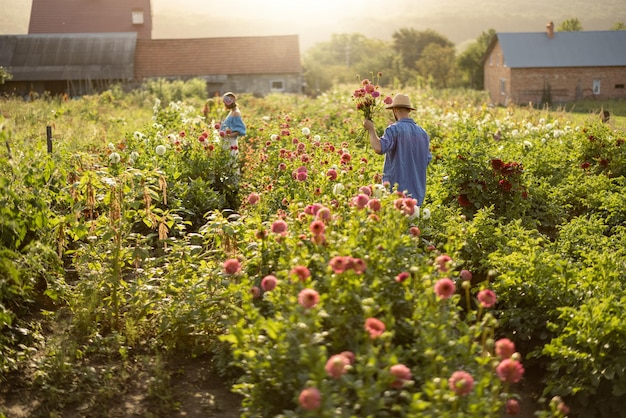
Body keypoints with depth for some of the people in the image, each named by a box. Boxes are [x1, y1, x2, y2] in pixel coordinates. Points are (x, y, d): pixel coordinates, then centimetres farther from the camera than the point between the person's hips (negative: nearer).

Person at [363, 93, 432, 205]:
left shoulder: (394, 129, -11)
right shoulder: (422, 132, 8)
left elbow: (379, 148, -27)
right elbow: (427, 159, 15)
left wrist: (371, 129, -13)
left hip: (396, 189, -6)